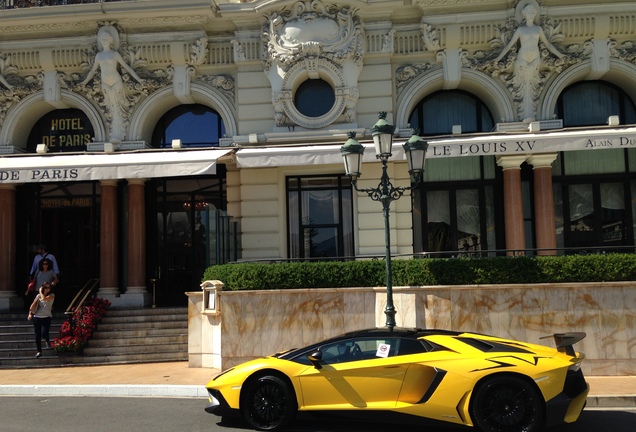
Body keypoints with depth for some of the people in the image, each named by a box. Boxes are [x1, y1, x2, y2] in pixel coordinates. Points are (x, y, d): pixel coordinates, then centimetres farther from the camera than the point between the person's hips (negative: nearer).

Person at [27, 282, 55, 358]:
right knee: (37, 335, 3)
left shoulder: (52, 295, -1)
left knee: (44, 333, -16)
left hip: (47, 317, -3)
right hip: (37, 317, 3)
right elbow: (33, 305, 8)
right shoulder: (38, 295, 9)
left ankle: (48, 341, 20)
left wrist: (41, 292, -2)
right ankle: (39, 351, 14)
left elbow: (44, 299, -18)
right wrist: (30, 313, -2)